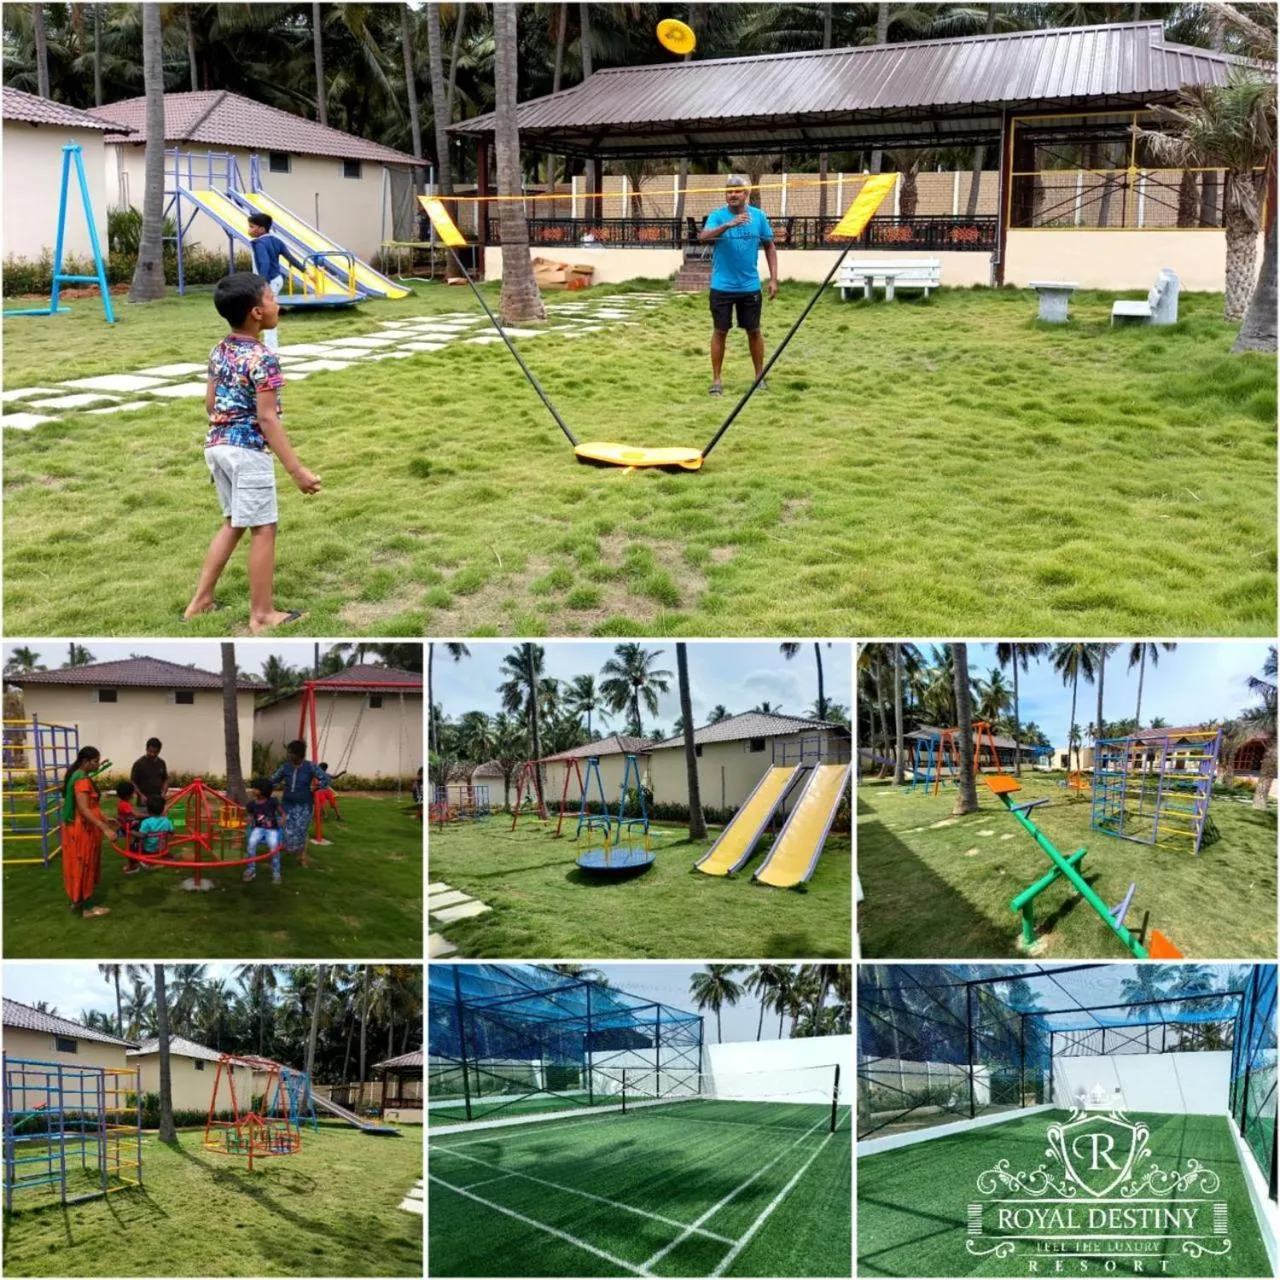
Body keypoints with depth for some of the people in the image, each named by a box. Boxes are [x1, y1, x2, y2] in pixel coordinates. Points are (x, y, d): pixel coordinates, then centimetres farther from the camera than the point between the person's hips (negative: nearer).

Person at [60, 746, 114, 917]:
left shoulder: (76, 775, 10)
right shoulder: (82, 780, -22)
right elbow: (84, 810, -29)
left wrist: (103, 819, 23)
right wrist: (104, 828, -34)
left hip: (78, 827, 10)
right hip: (82, 829, -10)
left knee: (79, 866, 19)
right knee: (84, 866, -1)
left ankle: (77, 901, 29)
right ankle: (87, 909, 6)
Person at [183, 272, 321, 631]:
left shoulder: (220, 350, 7)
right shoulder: (262, 359, -18)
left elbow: (210, 401, 15)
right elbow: (267, 419, -21)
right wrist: (297, 470, -21)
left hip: (217, 444, 9)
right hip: (248, 450, -9)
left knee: (234, 522, 21)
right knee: (262, 529, 2)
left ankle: (201, 600, 23)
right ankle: (262, 614, 9)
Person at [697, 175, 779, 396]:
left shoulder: (758, 216, 1)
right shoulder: (718, 216, -6)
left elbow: (769, 246, 10)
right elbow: (703, 237, -26)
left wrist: (773, 278, 4)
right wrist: (728, 224, -41)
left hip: (750, 286, 2)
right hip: (722, 286, -2)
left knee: (754, 331, 10)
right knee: (720, 331, 4)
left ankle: (760, 376, 23)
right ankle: (716, 380, 12)